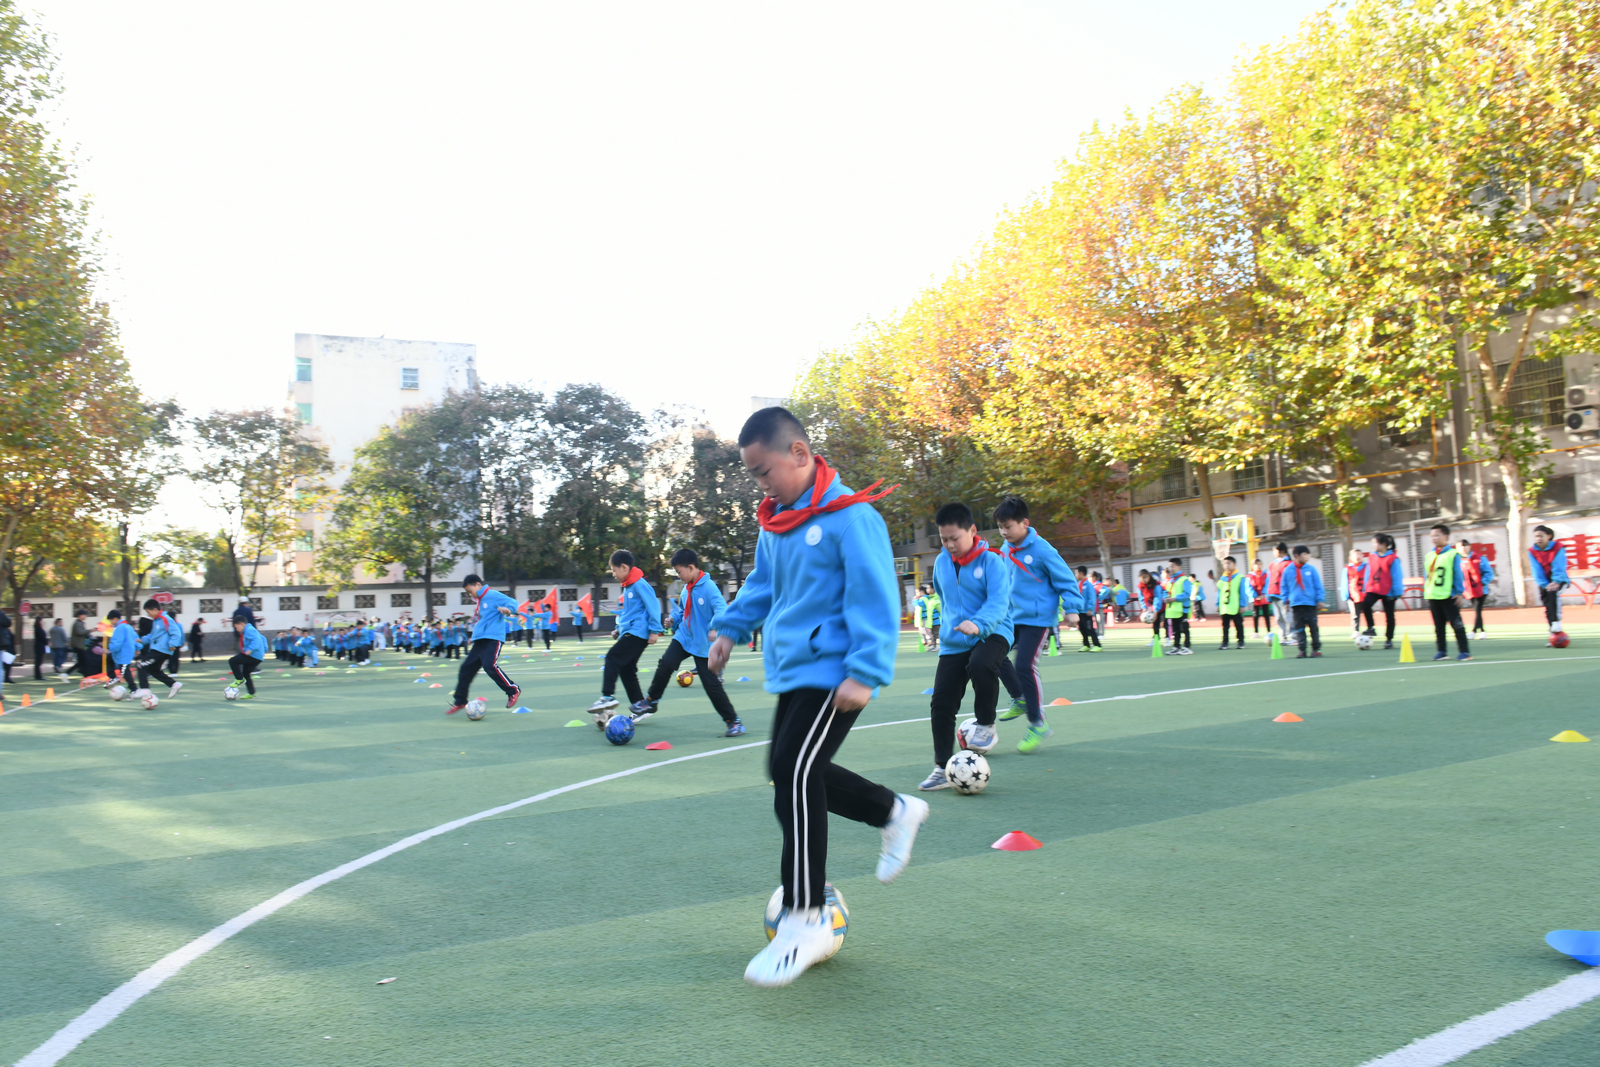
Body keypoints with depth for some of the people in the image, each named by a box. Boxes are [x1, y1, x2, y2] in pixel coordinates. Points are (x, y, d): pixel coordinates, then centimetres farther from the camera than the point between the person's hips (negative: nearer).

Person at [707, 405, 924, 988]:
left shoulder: (850, 516, -16)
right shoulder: (773, 522, 10)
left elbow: (876, 598, -19)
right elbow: (762, 584, 25)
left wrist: (865, 673, -24)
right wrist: (730, 626, 12)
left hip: (832, 672, -9)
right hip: (792, 670, 10)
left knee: (795, 772, -17)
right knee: (790, 772, 15)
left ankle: (805, 920, -7)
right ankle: (895, 812, 35)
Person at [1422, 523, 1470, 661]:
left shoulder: (1453, 554, -5)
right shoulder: (1429, 556, 11)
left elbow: (1459, 575, -6)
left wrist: (1459, 593, -9)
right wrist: (1426, 592, 14)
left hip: (1448, 596, -6)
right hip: (1432, 597, 6)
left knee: (1456, 624, -4)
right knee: (1438, 626, 11)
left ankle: (1464, 651, 0)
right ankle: (1441, 651, 19)